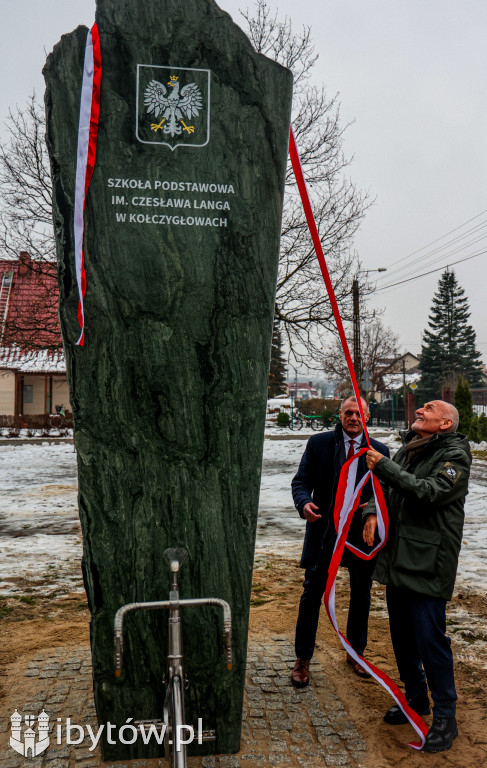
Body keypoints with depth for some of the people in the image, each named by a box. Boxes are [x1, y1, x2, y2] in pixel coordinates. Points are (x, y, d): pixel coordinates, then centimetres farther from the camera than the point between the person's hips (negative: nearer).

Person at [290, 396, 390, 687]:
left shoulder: (380, 451, 2)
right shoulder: (318, 443, -2)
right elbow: (301, 481, -2)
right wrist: (304, 502, -23)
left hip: (362, 533, 2)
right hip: (324, 529, -2)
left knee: (362, 595, 16)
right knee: (312, 593, 3)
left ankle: (356, 652, 38)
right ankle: (303, 660, 19)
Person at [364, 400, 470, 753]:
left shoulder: (455, 455, -8)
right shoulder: (407, 451, 14)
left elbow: (432, 492, -23)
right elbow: (385, 488, 18)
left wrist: (384, 467, -21)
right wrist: (372, 512, -2)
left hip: (429, 562, -7)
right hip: (397, 558, 7)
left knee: (430, 637, -4)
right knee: (402, 633, 16)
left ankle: (445, 717, 13)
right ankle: (416, 699, 35)